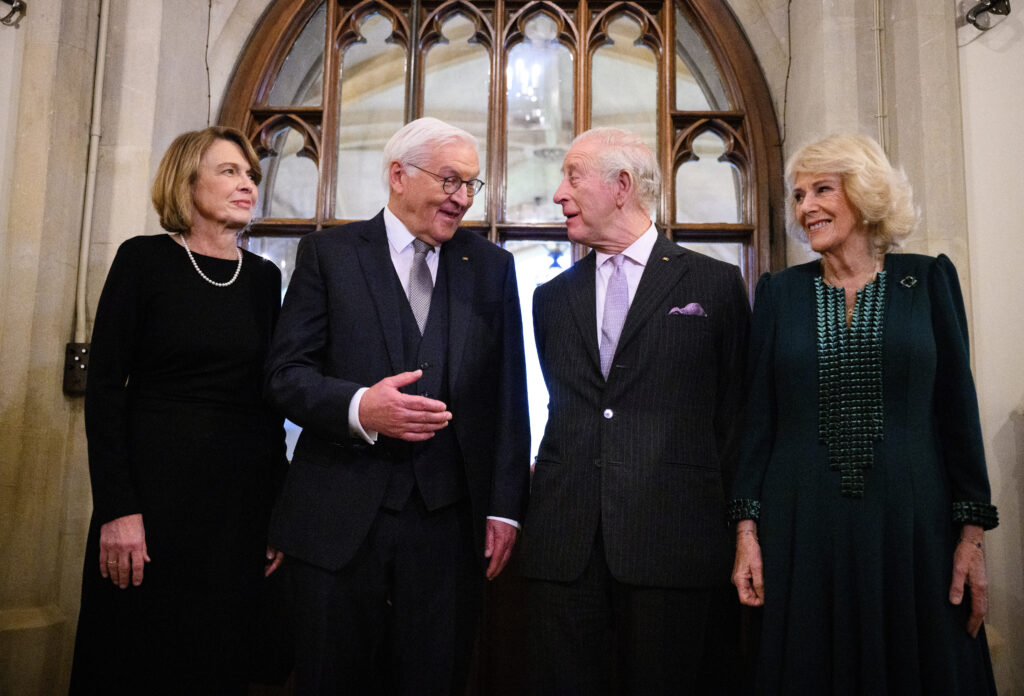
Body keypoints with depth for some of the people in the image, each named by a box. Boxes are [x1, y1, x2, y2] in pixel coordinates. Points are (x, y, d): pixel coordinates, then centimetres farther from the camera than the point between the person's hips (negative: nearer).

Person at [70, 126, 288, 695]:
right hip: (156, 483, -3)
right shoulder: (144, 260, -3)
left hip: (241, 494, 4)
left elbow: (268, 397, 9)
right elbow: (104, 385, -6)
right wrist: (116, 508, -13)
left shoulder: (263, 277, 8)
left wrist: (277, 508, 6)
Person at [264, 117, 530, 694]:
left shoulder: (492, 266, 10)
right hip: (340, 516, -1)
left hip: (448, 518, 2)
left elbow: (509, 396, 7)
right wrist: (358, 407, -21)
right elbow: (286, 373, -2)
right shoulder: (329, 252, 5)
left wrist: (506, 507, 0)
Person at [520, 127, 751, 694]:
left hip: (674, 541, -3)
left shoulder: (716, 284, 3)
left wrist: (731, 527, 1)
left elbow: (734, 413, 4)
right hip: (563, 543, 3)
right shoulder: (551, 298, 14)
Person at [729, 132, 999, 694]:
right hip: (801, 529, 1)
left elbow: (958, 409, 2)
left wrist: (972, 534, -2)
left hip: (913, 524, 0)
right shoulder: (779, 291, 5)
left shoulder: (928, 279, 4)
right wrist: (747, 531, -1)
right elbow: (758, 417, 3)